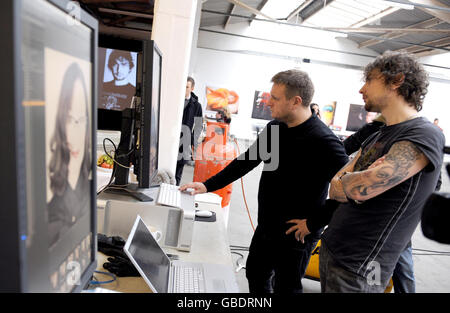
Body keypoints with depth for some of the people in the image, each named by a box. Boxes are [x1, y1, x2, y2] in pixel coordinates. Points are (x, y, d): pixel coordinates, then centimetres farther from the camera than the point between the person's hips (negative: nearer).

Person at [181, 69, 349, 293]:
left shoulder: (323, 141, -24)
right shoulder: (274, 127, 0)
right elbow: (246, 161, 6)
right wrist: (208, 185, 3)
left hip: (295, 236, -7)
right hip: (266, 227, 8)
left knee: (285, 287, 12)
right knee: (255, 275, 25)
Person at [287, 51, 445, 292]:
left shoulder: (424, 136, -18)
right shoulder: (374, 138, 11)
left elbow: (359, 189, -29)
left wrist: (340, 182, -9)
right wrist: (313, 222, 9)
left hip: (357, 270, -8)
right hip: (329, 249, 8)